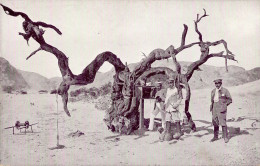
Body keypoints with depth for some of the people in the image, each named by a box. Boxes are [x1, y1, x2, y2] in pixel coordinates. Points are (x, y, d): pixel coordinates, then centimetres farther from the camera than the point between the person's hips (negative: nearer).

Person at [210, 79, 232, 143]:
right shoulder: (213, 91, 11)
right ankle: (215, 136, 18)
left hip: (221, 109, -5)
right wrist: (211, 105, 10)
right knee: (215, 123, 8)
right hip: (215, 109, 5)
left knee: (223, 123, -8)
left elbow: (230, 100, -1)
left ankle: (225, 137, 0)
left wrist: (224, 105, -7)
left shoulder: (225, 91, -5)